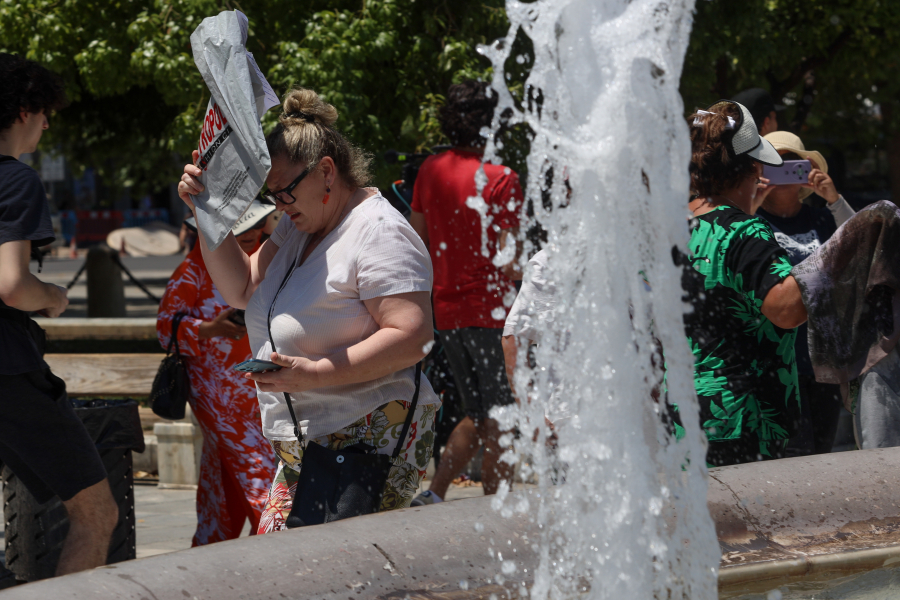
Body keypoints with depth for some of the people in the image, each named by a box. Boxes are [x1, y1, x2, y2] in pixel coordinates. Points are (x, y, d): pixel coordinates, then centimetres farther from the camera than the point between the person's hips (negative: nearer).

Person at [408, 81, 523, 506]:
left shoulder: (429, 171, 6)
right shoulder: (500, 179, -13)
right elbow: (507, 263, -17)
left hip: (444, 309, 7)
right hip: (488, 310, -7)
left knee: (479, 417, 18)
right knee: (501, 425, 3)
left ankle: (433, 495, 6)